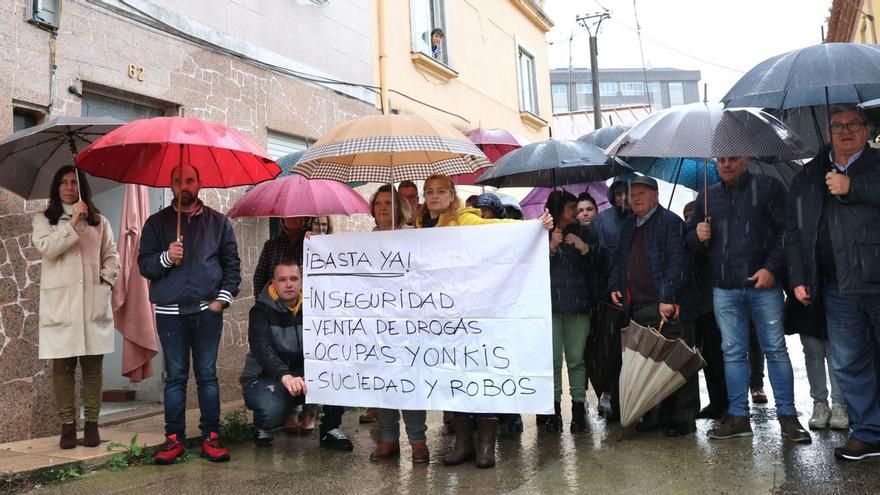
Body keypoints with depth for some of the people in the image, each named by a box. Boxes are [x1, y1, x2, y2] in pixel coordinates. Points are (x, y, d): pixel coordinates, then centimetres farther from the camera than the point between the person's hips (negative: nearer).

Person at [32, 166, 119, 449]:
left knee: (93, 365, 2)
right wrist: (72, 222, -15)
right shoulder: (43, 220, 9)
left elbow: (111, 255, 12)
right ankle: (67, 425, 8)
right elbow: (47, 248, -9)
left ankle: (92, 423, 9)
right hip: (59, 303, -1)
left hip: (93, 302, 1)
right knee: (63, 366, 0)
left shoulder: (98, 221, 15)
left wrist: (105, 279, -5)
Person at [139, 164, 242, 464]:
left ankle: (211, 437, 8)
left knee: (207, 375, 2)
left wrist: (223, 298, -4)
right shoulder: (156, 222, 10)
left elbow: (232, 264, 7)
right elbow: (144, 265, 4)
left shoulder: (218, 222, 9)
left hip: (208, 310, 0)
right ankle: (174, 438, 11)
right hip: (170, 312, 0)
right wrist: (166, 257, -16)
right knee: (175, 377, 4)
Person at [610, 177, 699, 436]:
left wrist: (668, 298, -22)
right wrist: (615, 286, 13)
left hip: (668, 308, -7)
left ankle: (683, 418, 8)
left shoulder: (670, 222, -6)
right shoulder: (628, 226, 19)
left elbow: (678, 262, -15)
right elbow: (619, 259, 27)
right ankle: (657, 415, 22)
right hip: (639, 308, 8)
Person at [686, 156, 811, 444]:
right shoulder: (707, 196, 15)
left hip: (764, 284, -3)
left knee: (775, 349, 0)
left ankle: (787, 415, 8)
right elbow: (690, 238, 19)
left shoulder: (769, 188, 3)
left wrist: (772, 268, -14)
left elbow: (786, 233, -3)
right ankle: (738, 416, 13)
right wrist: (698, 236, -4)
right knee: (733, 352, 6)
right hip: (724, 289, 4)